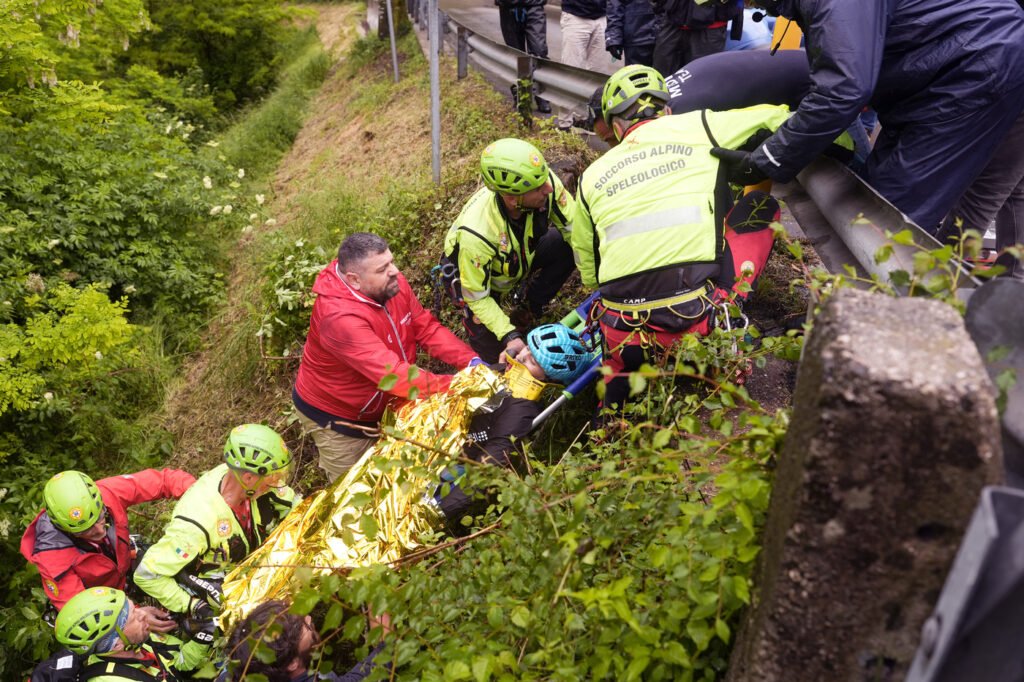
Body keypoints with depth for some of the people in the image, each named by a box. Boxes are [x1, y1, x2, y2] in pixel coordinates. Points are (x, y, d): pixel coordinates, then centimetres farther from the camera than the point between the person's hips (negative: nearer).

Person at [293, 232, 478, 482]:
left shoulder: (392, 285, -15)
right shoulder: (340, 317, -38)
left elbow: (428, 329, -9)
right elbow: (395, 376, -42)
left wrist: (473, 361, -22)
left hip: (381, 406, 6)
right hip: (334, 416, -6)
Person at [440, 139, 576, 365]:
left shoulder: (544, 181, -33)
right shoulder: (476, 234, -42)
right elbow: (477, 297, -29)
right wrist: (510, 335, -37)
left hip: (520, 256, 5)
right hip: (469, 274, -5)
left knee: (569, 247, -19)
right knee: (491, 352, -22)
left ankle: (533, 304, 4)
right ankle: (471, 317, 13)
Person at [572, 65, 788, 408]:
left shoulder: (592, 177, 14)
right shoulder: (699, 127, 8)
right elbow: (775, 117, 17)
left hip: (624, 340, 4)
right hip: (697, 318, -3)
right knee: (762, 204, 18)